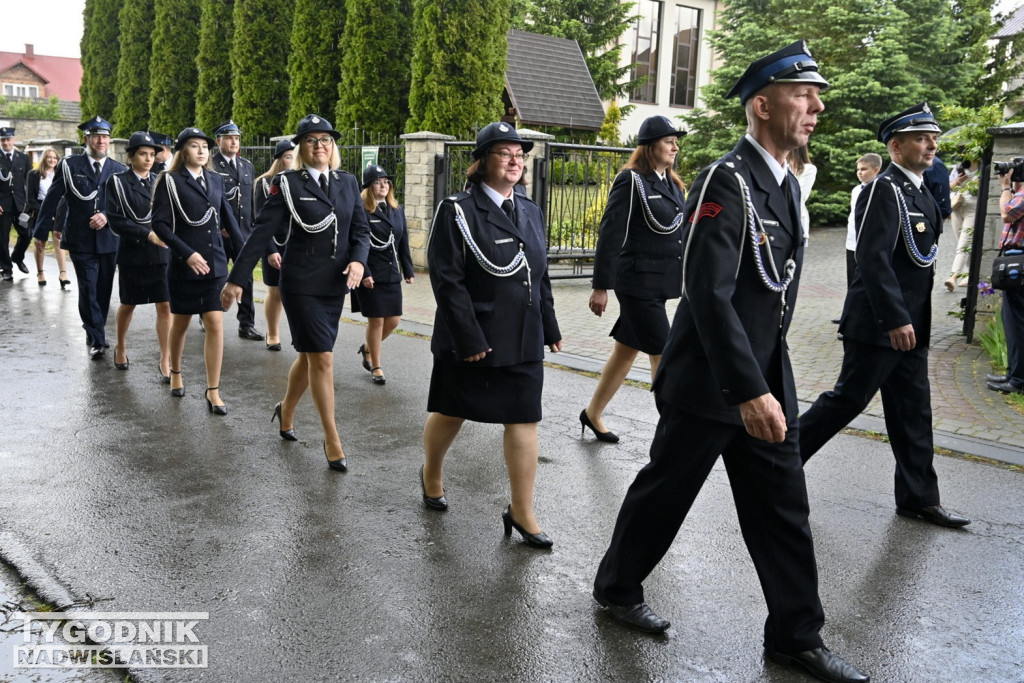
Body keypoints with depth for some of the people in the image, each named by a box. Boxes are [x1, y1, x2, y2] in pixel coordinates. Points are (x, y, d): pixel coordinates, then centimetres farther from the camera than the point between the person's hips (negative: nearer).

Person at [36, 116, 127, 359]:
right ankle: (97, 340, 1)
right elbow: (52, 199, 1)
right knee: (88, 290, -6)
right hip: (80, 239, -2)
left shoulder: (119, 169, 6)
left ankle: (95, 333, 27)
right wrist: (41, 231, 0)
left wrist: (107, 216, -14)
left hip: (109, 240, 3)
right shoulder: (69, 165, 1)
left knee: (104, 290, 11)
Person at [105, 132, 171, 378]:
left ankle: (166, 361, 2)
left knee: (165, 305, -4)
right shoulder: (118, 182, -3)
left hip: (161, 254, 2)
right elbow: (116, 221, -11)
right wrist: (148, 234, -19)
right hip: (132, 254, -2)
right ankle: (120, 346, 39)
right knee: (128, 304, 14)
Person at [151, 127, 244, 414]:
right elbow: (160, 224, -10)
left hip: (215, 263, 3)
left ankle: (213, 391, 1)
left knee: (215, 324, -5)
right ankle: (175, 373, 39)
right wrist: (187, 254, -18)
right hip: (184, 264, -3)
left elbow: (227, 216, 15)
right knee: (181, 323, 13)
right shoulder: (170, 181, -5)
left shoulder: (215, 179, 8)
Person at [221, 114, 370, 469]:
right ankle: (332, 440, 5)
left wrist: (358, 259, -12)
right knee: (322, 358, -6)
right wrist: (237, 279, -10)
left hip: (335, 284, 5)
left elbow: (361, 230, 8)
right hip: (301, 284, -5)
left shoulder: (348, 182, 8)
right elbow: (262, 232, -8)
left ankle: (285, 411, 41)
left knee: (309, 356, 16)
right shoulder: (288, 183, -6)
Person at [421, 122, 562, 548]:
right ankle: (431, 475, 40)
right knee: (451, 413, 12)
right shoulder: (458, 211, -9)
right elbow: (446, 280, -15)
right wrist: (469, 338, -19)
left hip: (523, 339, 5)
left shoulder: (530, 212, 11)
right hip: (471, 338, -5)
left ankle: (522, 512, 13)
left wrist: (550, 328, 11)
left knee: (523, 420, 3)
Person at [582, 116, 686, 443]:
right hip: (638, 282, -8)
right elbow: (610, 235, -14)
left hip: (661, 281, 8)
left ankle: (593, 414, 29)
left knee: (627, 350, 15)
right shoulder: (631, 181, -12)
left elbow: (679, 230, 16)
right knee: (663, 355, -4)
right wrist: (600, 287, -16)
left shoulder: (672, 183, 12)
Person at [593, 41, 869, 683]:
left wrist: (768, 383, 19)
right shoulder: (727, 181, -18)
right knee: (664, 492, 10)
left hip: (766, 380, 8)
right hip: (709, 383, -8)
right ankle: (617, 587, 33)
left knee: (784, 509, 12)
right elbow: (708, 293, -26)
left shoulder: (787, 185, 10)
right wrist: (749, 391, -29)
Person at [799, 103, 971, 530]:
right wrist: (895, 319, -24)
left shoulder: (921, 192, 15)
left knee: (914, 413, 11)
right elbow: (873, 259, -22)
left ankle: (918, 498, 20)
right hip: (878, 325, -9)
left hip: (910, 326, 9)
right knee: (848, 400, -1)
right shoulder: (883, 190, -14)